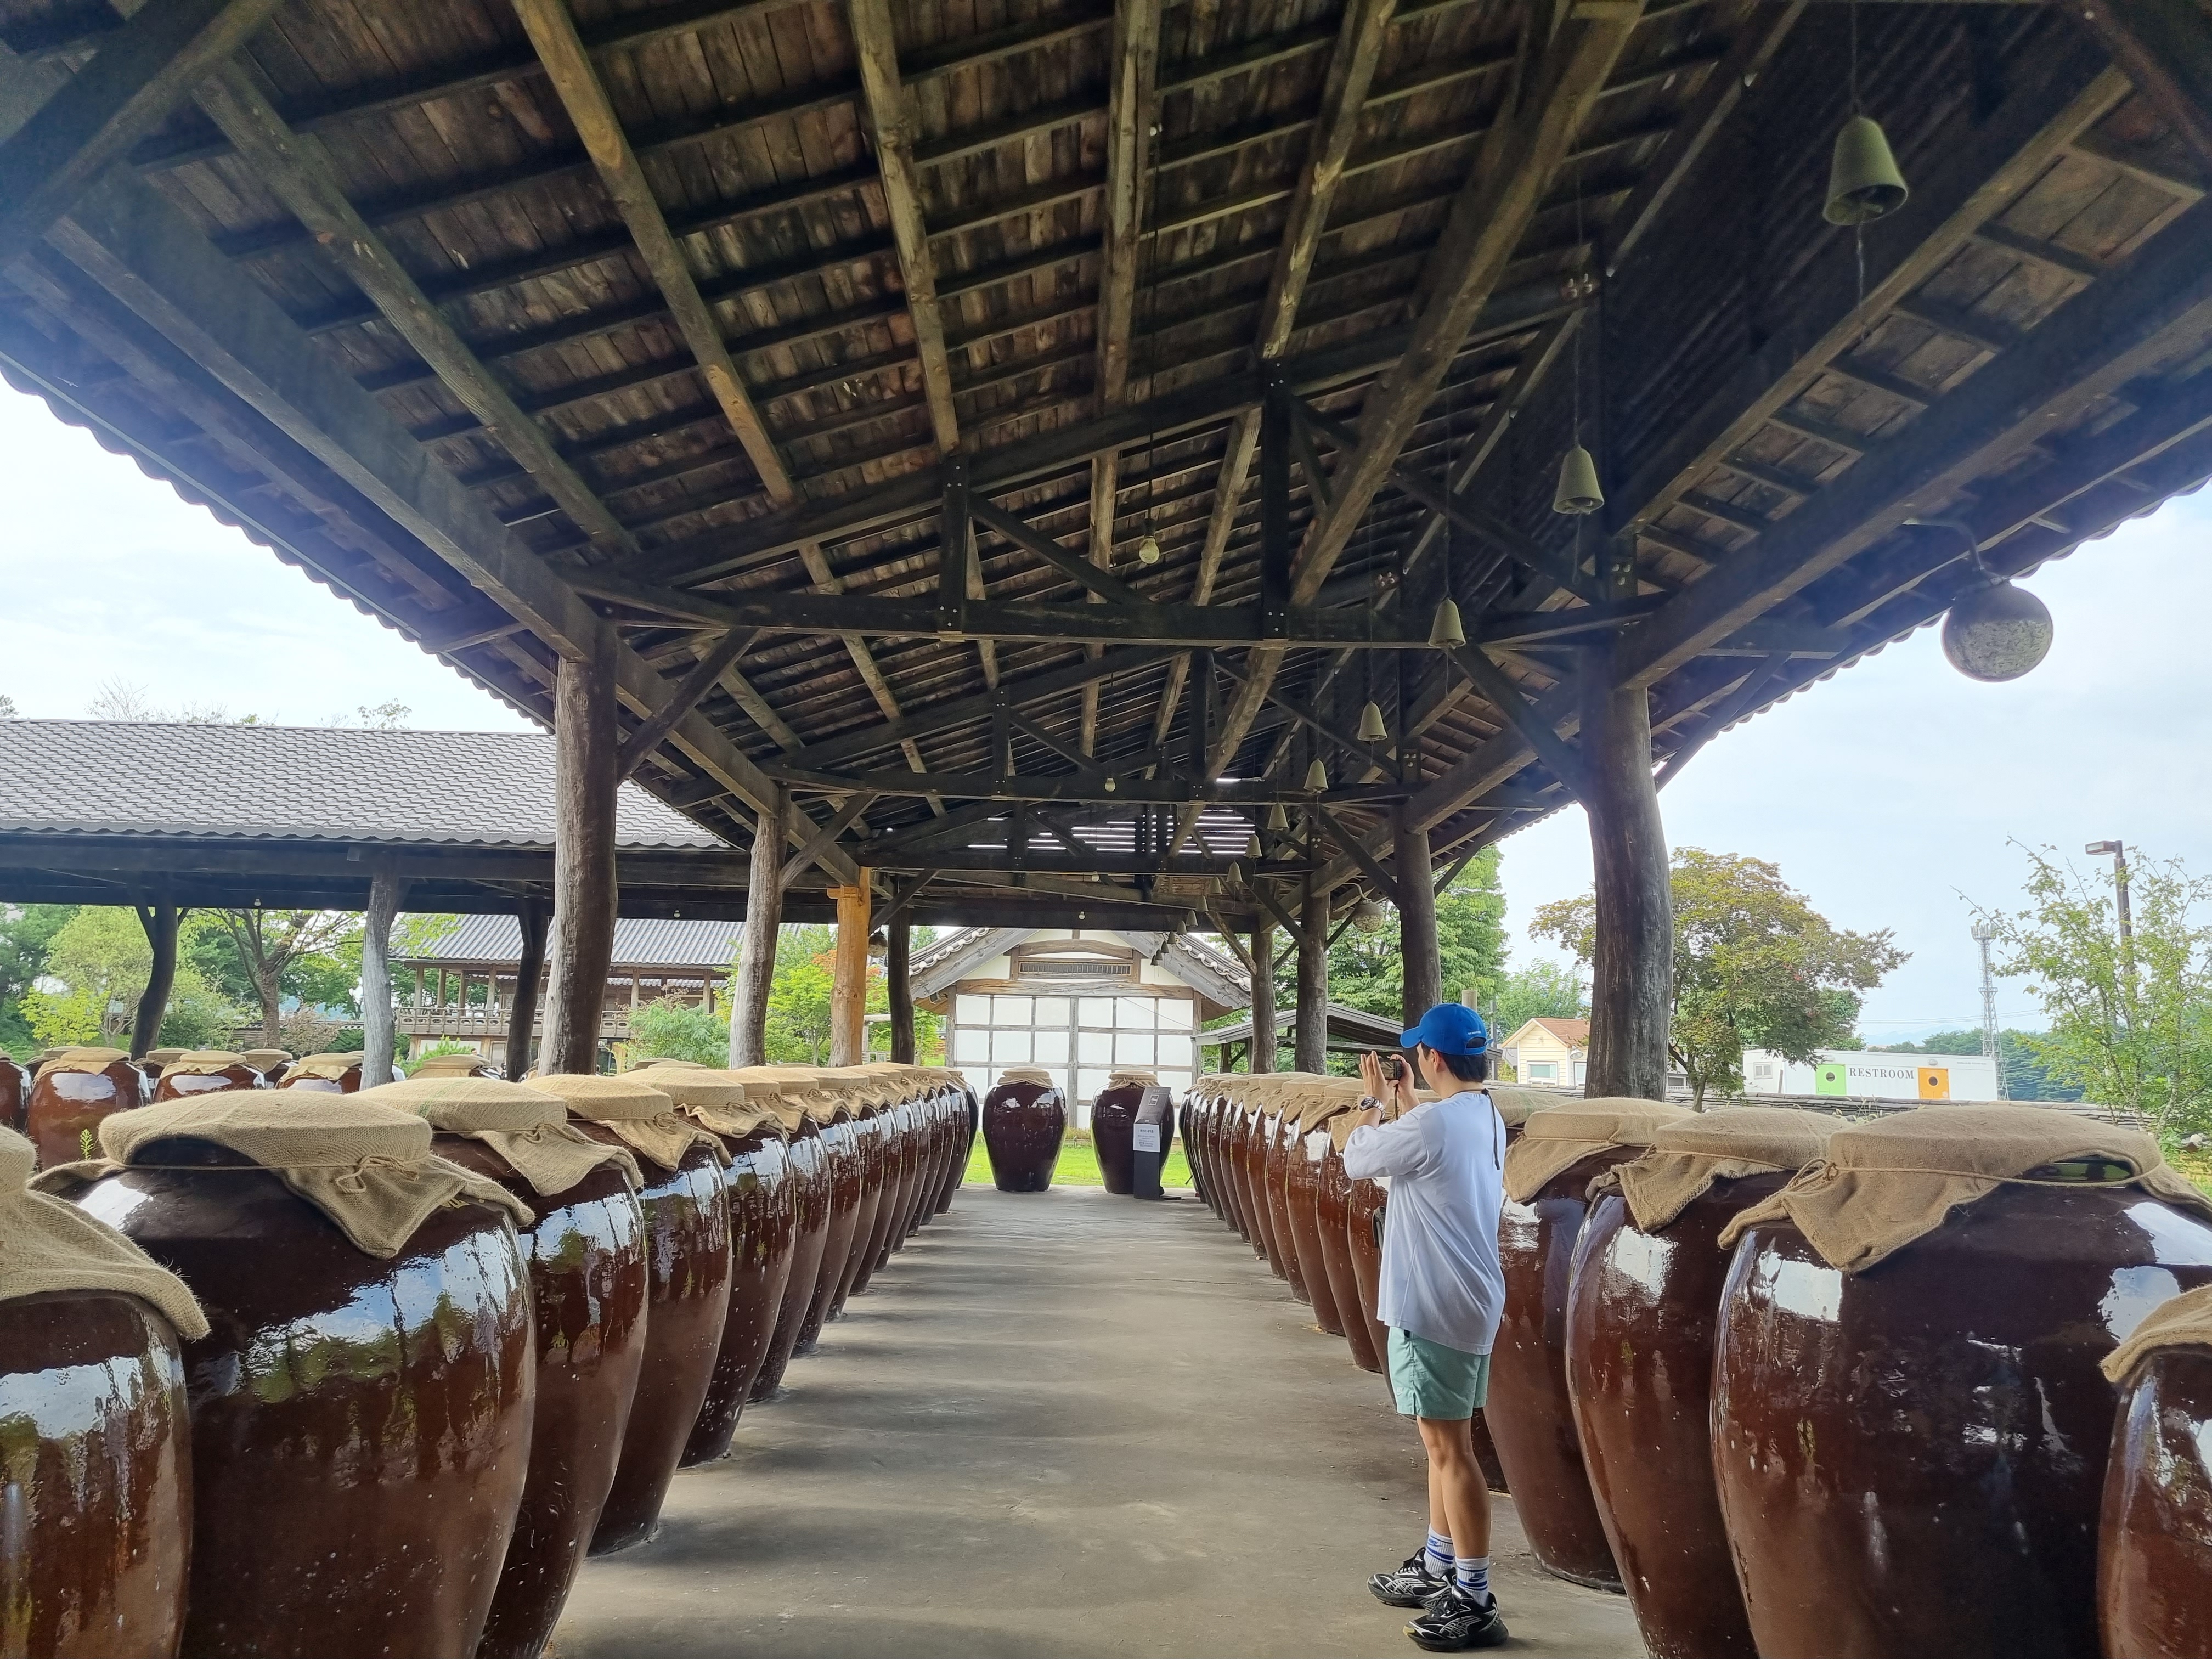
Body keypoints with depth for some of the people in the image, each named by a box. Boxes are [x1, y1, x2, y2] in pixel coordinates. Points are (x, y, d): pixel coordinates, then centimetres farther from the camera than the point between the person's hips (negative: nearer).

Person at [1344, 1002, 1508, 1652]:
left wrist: (1375, 1100, 7)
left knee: (1449, 1447, -2)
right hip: (1465, 1301, 10)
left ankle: (1474, 1601, 5)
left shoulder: (1429, 1124, -21)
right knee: (1444, 1441, 19)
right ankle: (1438, 1567, 32)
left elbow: (1355, 1161, -6)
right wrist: (1403, 1100, 23)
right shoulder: (1484, 1120, 8)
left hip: (1435, 1307, -10)